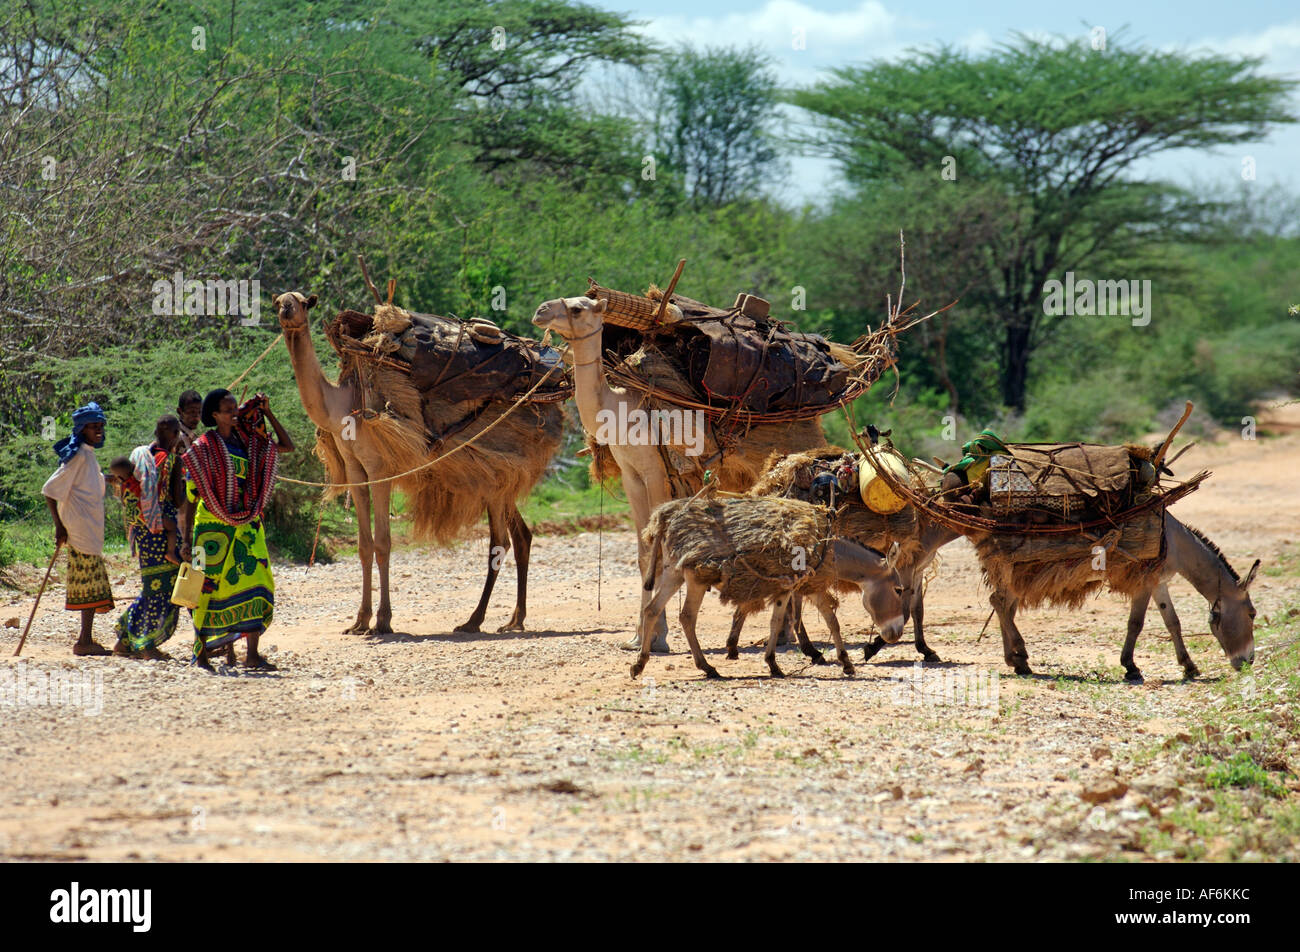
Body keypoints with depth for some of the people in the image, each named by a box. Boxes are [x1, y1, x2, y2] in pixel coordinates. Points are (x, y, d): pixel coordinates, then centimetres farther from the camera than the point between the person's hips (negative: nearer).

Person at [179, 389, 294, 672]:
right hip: (213, 526, -5)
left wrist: (267, 413, 8)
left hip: (247, 524, 5)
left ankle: (253, 654, -1)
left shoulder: (248, 441, 10)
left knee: (256, 583, -4)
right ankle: (202, 654, 10)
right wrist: (187, 540, -8)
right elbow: (191, 497, -5)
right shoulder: (203, 448, -5)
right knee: (210, 586, -1)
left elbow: (287, 446, 16)